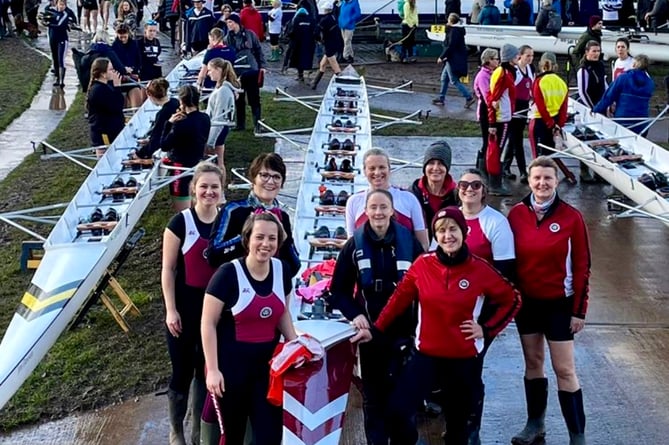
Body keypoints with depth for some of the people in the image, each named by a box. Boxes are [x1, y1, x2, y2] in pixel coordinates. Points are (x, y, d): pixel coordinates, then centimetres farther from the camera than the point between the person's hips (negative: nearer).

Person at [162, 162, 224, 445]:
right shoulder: (180, 223, -9)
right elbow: (168, 269, -7)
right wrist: (170, 310, -12)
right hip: (185, 305, -3)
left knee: (207, 370, 13)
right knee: (182, 371, 5)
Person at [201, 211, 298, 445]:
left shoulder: (282, 270, 0)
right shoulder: (229, 273, -16)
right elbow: (208, 324, -12)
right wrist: (213, 369, -14)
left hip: (267, 363, 4)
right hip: (231, 364, -4)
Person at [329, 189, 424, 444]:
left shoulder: (409, 242, -2)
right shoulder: (354, 245, 0)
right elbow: (338, 291, 4)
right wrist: (354, 314, -11)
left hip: (403, 330, -1)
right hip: (370, 330, 1)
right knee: (372, 393, 9)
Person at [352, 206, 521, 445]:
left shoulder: (480, 269, -7)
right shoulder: (422, 265, -5)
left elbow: (511, 300, 6)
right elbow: (399, 300, 3)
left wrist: (487, 329, -2)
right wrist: (375, 330, 1)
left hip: (464, 358, 0)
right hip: (425, 353, 0)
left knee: (458, 421, 10)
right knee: (397, 410, -13)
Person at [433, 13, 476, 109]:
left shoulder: (454, 31, -19)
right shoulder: (458, 30, 12)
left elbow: (450, 46, -23)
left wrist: (441, 57, -17)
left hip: (454, 60, -11)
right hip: (454, 60, 11)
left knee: (454, 81, -6)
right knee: (444, 78, 17)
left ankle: (469, 98, -7)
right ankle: (441, 99, 23)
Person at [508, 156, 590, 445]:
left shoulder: (571, 217, -10)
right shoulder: (516, 214, -3)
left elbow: (582, 266, -7)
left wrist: (579, 309, -7)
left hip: (559, 303, -3)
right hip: (526, 301, 3)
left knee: (564, 370, 0)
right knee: (533, 363, 15)